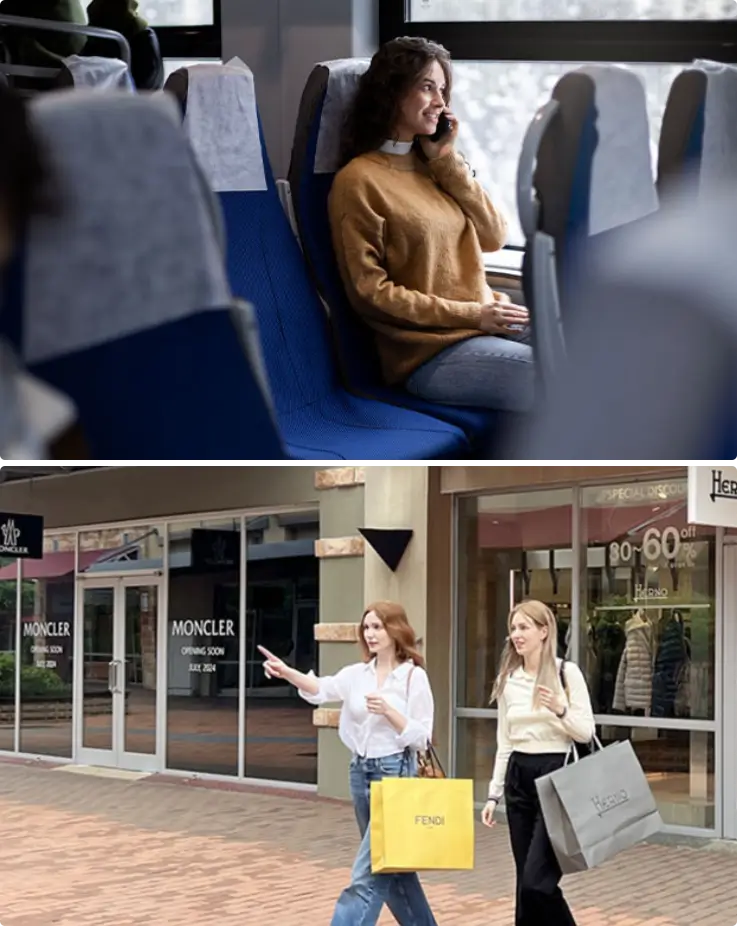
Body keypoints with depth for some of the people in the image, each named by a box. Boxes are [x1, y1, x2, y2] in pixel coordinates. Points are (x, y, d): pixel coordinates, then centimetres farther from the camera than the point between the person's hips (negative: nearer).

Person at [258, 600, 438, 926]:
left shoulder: (414, 676, -6)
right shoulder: (357, 674, 7)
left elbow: (420, 737, -8)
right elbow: (322, 689, -12)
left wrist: (388, 710, -22)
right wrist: (287, 673, -30)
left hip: (394, 772, -6)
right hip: (360, 771, 6)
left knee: (367, 873, -10)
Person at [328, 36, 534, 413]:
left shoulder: (434, 165, 15)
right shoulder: (358, 180, -7)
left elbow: (494, 237, 10)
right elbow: (369, 291, -11)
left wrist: (448, 160, 2)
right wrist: (471, 314, -13)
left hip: (487, 323, 7)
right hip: (431, 348, -7)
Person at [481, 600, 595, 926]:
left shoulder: (567, 672, -6)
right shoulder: (508, 679, 9)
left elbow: (586, 733, -6)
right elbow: (504, 743, 13)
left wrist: (560, 710, -24)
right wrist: (494, 793, 11)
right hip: (519, 777, 6)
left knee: (536, 881, -13)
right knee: (526, 882, 7)